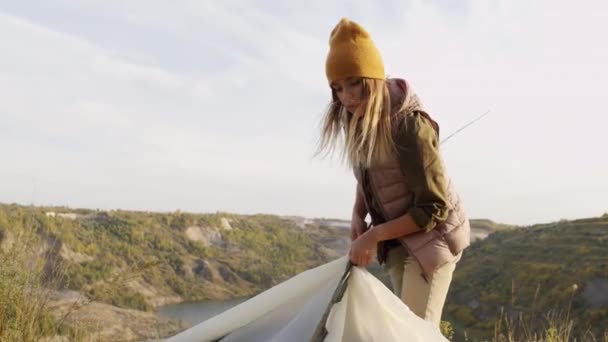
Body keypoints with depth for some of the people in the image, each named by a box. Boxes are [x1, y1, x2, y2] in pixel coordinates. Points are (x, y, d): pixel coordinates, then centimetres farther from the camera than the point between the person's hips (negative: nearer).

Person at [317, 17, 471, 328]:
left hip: (430, 236, -7)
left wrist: (374, 235, -23)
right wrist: (358, 216, -4)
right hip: (397, 240, 8)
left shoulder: (410, 125, -27)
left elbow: (433, 209, -24)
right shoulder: (358, 121, -4)